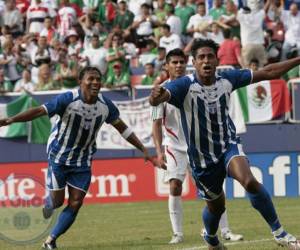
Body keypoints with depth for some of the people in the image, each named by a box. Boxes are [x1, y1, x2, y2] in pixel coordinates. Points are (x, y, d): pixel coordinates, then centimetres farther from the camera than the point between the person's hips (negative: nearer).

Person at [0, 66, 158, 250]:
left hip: (83, 161, 4)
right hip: (59, 157, -4)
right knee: (58, 201, 0)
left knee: (75, 203, -3)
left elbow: (122, 128, 5)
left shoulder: (106, 105, -8)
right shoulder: (68, 100, -23)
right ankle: (47, 205, 39)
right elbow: (39, 111, -29)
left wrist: (143, 150, 7)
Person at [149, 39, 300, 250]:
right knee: (216, 207, 15)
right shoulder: (185, 85, -21)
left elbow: (268, 73, 0)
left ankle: (279, 232, -16)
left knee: (250, 181, -28)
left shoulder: (227, 80, -9)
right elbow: (158, 98, -40)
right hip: (202, 157, -1)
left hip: (228, 145, 1)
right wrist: (155, 96, -65)